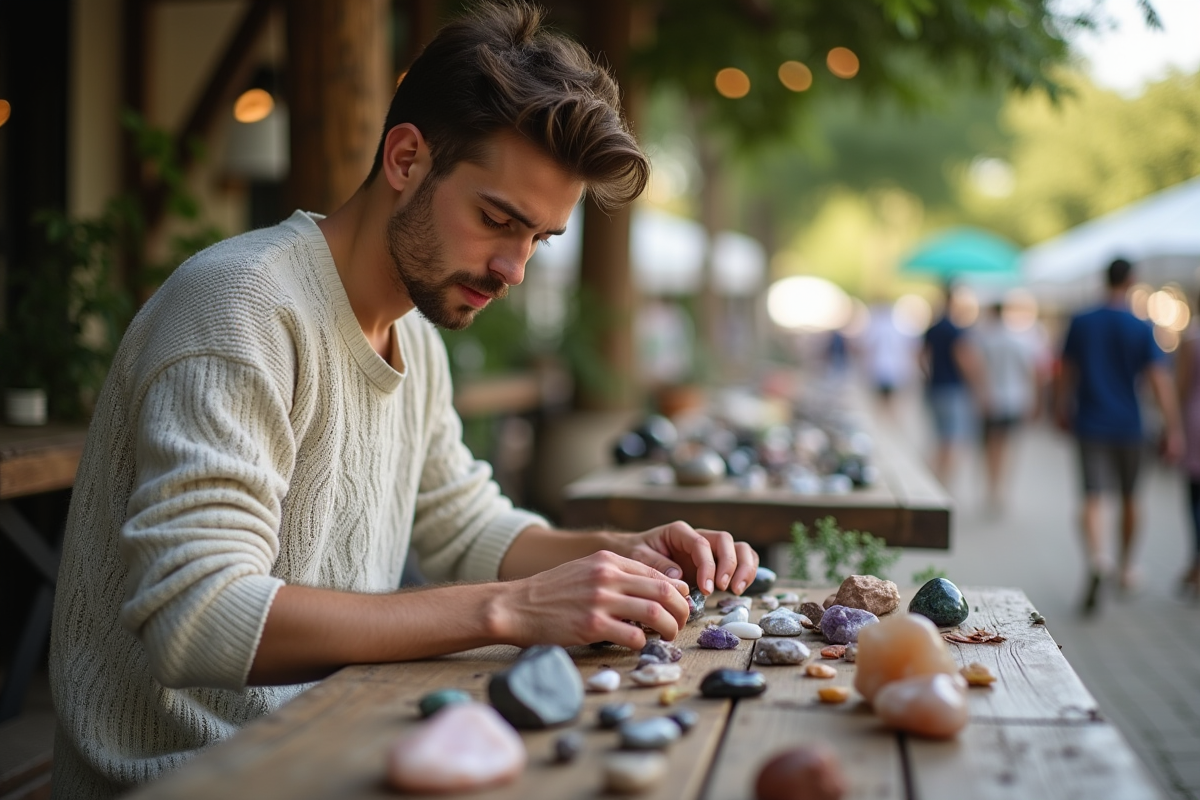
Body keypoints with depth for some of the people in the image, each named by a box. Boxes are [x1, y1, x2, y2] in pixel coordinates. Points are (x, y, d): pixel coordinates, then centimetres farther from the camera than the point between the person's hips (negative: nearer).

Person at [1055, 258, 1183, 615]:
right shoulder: (1142, 329, -6)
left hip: (1091, 424, 0)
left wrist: (1062, 411, 21)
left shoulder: (1080, 323, 0)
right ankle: (1126, 568, 30)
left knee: (1093, 498, -6)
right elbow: (1160, 381, -11)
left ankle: (1096, 557, -33)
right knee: (1129, 497, 17)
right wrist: (1172, 429, -10)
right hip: (1128, 425, 0)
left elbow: (1065, 374, 7)